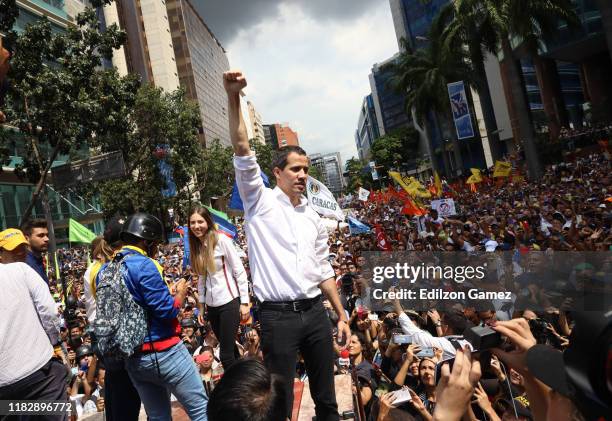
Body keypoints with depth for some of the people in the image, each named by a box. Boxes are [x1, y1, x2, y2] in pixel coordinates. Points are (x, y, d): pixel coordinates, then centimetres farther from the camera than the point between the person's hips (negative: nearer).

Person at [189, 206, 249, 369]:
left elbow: (240, 272, -10)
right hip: (211, 305, 6)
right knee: (229, 349, 14)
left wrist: (244, 302, -13)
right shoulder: (196, 246, 8)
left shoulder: (221, 240, -10)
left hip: (229, 302, -6)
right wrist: (201, 305, 15)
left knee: (226, 354, -6)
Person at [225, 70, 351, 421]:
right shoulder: (261, 202, -2)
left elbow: (324, 272, 15)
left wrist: (342, 316, 12)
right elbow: (243, 152, -15)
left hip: (315, 312, 5)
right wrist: (234, 99, -25)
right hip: (278, 315, -5)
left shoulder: (314, 219, 12)